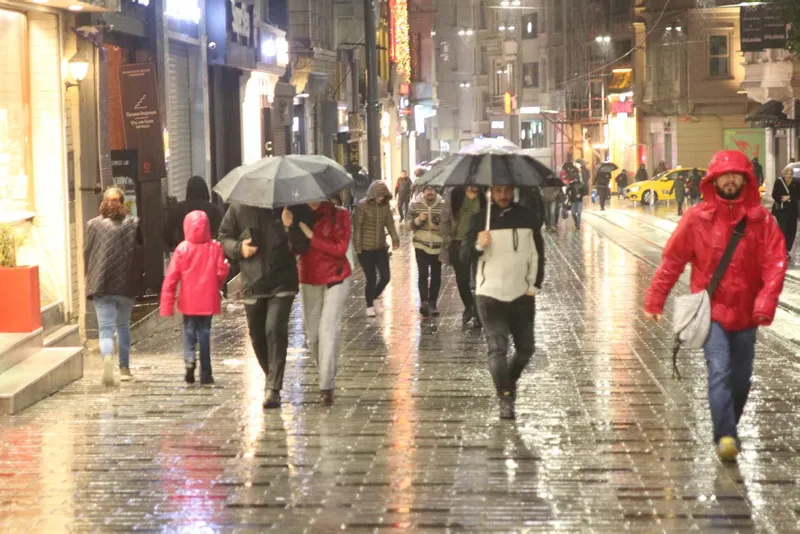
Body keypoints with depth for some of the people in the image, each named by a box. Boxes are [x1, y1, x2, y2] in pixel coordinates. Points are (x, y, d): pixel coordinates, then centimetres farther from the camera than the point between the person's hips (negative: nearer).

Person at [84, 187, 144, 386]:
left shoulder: (94, 224, -1)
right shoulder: (133, 223, 0)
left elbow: (88, 254, 2)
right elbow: (140, 253, 1)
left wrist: (90, 282, 12)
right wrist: (137, 279, 13)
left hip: (101, 285, -1)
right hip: (126, 285, 2)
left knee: (106, 327, -2)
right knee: (123, 325, 18)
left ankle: (107, 357, -30)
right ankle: (124, 368, 21)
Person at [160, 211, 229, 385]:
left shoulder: (182, 249, -7)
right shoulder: (215, 248, -5)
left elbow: (171, 277, -8)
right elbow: (222, 272, -5)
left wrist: (167, 305, -4)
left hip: (189, 301, -1)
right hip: (208, 301, 1)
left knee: (189, 331, 12)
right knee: (204, 333, 9)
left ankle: (189, 358, -16)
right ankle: (205, 374, 9)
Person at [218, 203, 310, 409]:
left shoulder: (287, 207, -2)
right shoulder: (238, 209, 1)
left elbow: (302, 246, -1)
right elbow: (224, 238, 10)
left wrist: (291, 227, -20)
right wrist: (239, 248, -11)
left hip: (282, 283, -3)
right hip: (253, 283, 3)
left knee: (275, 330, -17)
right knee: (257, 335, 13)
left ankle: (273, 388, -16)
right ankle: (271, 377, 38)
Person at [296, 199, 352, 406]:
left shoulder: (339, 215, -5)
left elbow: (341, 249, -13)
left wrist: (311, 236, -16)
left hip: (335, 278, -4)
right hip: (309, 279, 4)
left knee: (329, 329, -14)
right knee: (312, 332, 5)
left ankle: (327, 387, -15)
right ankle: (325, 376, 22)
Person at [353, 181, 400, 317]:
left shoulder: (385, 205, 1)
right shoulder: (363, 206, -14)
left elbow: (390, 223, 8)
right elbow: (357, 226, -12)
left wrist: (395, 238, -4)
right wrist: (357, 247, -14)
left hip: (381, 247, 5)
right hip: (366, 249, -5)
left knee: (386, 277, 3)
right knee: (371, 279, -1)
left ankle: (375, 297, 31)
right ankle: (369, 306, 18)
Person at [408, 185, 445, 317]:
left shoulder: (443, 205, 0)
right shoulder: (415, 205, 1)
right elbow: (409, 225, 4)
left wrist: (441, 228, -14)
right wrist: (418, 220, -16)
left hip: (438, 246, 1)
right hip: (421, 245, -1)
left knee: (436, 276, 7)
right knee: (423, 274, -14)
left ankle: (432, 303, 18)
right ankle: (424, 302, -21)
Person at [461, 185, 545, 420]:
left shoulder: (527, 217, 3)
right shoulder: (480, 219, -1)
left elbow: (538, 253, 10)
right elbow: (464, 256, -2)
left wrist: (535, 284, 1)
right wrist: (478, 246, -23)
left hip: (522, 294, 2)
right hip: (490, 294, -2)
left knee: (526, 348, 11)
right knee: (497, 348, -11)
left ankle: (510, 381, 37)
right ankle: (505, 398, -9)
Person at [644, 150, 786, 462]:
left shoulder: (761, 220, -2)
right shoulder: (698, 219, -4)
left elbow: (775, 263, -8)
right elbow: (672, 261, 2)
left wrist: (766, 303, -22)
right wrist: (654, 300, 3)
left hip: (745, 314, 2)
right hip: (711, 311, -2)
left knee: (741, 378, 12)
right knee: (720, 372, -17)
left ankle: (729, 428, 32)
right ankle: (725, 436, -17)